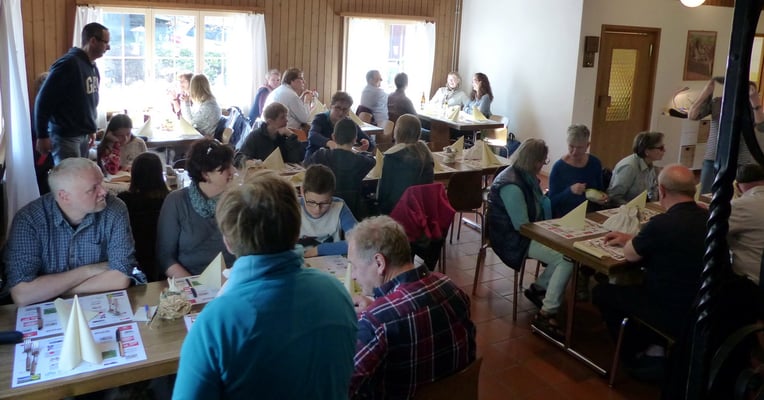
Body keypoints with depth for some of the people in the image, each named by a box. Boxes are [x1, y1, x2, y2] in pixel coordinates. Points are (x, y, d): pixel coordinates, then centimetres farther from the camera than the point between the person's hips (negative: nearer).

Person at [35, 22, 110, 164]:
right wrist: (42, 136, -16)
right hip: (65, 136, -8)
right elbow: (43, 99, -17)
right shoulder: (69, 64, -17)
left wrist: (92, 130, 20)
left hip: (84, 135, 8)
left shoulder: (93, 67, 9)